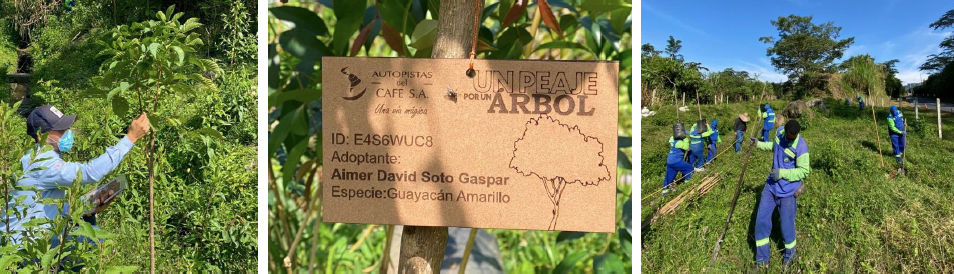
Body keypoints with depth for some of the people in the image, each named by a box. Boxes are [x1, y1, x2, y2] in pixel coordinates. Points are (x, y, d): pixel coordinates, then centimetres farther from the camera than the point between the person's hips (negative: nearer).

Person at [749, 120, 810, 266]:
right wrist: (759, 144, 25)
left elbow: (804, 171, -17)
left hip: (788, 189, -6)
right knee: (761, 220, 3)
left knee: (787, 224, 2)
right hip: (771, 185, 6)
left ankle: (790, 252, 33)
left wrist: (782, 173, -25)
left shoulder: (801, 147, -22)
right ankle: (762, 258, 16)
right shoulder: (779, 132, -4)